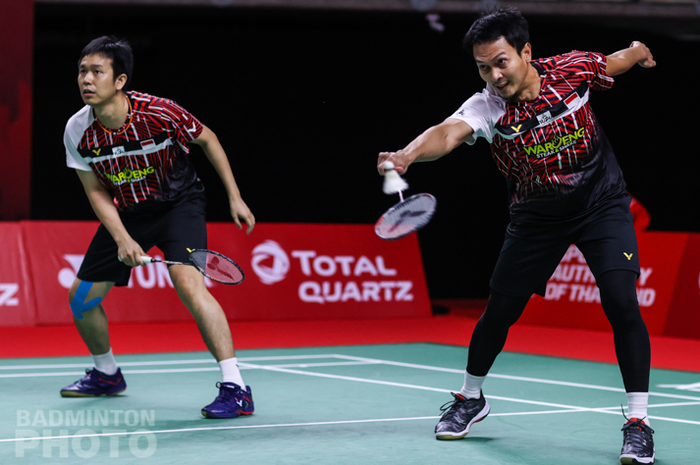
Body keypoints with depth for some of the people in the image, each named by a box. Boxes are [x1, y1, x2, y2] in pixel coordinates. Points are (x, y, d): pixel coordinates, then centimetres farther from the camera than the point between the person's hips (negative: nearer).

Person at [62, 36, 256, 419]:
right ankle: (106, 374, 35)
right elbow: (97, 193, -4)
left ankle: (235, 388, -28)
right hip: (126, 211, 5)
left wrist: (235, 197, -6)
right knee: (81, 295, 6)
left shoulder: (158, 113, -26)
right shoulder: (78, 132, -16)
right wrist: (122, 239, -19)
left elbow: (207, 139, -7)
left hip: (179, 201, -5)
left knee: (188, 282, -29)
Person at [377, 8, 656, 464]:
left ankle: (638, 422, -7)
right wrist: (408, 154, -64)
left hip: (601, 203, -1)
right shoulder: (487, 107, -23)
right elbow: (448, 132, -44)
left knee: (621, 302, -17)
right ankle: (471, 397, 30)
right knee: (501, 308, 3)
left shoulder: (573, 70, -18)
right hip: (536, 216, 1)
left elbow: (616, 62, 5)